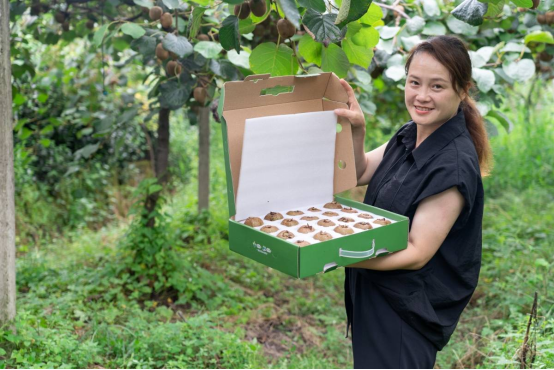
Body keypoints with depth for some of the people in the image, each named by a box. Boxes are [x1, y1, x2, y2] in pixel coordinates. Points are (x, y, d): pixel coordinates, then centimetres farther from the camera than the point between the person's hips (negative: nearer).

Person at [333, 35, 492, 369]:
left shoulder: (453, 165, -26)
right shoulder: (409, 135, 1)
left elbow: (417, 253, -26)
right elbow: (360, 173, 10)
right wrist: (356, 130, -10)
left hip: (408, 313, -8)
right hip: (376, 296, 8)